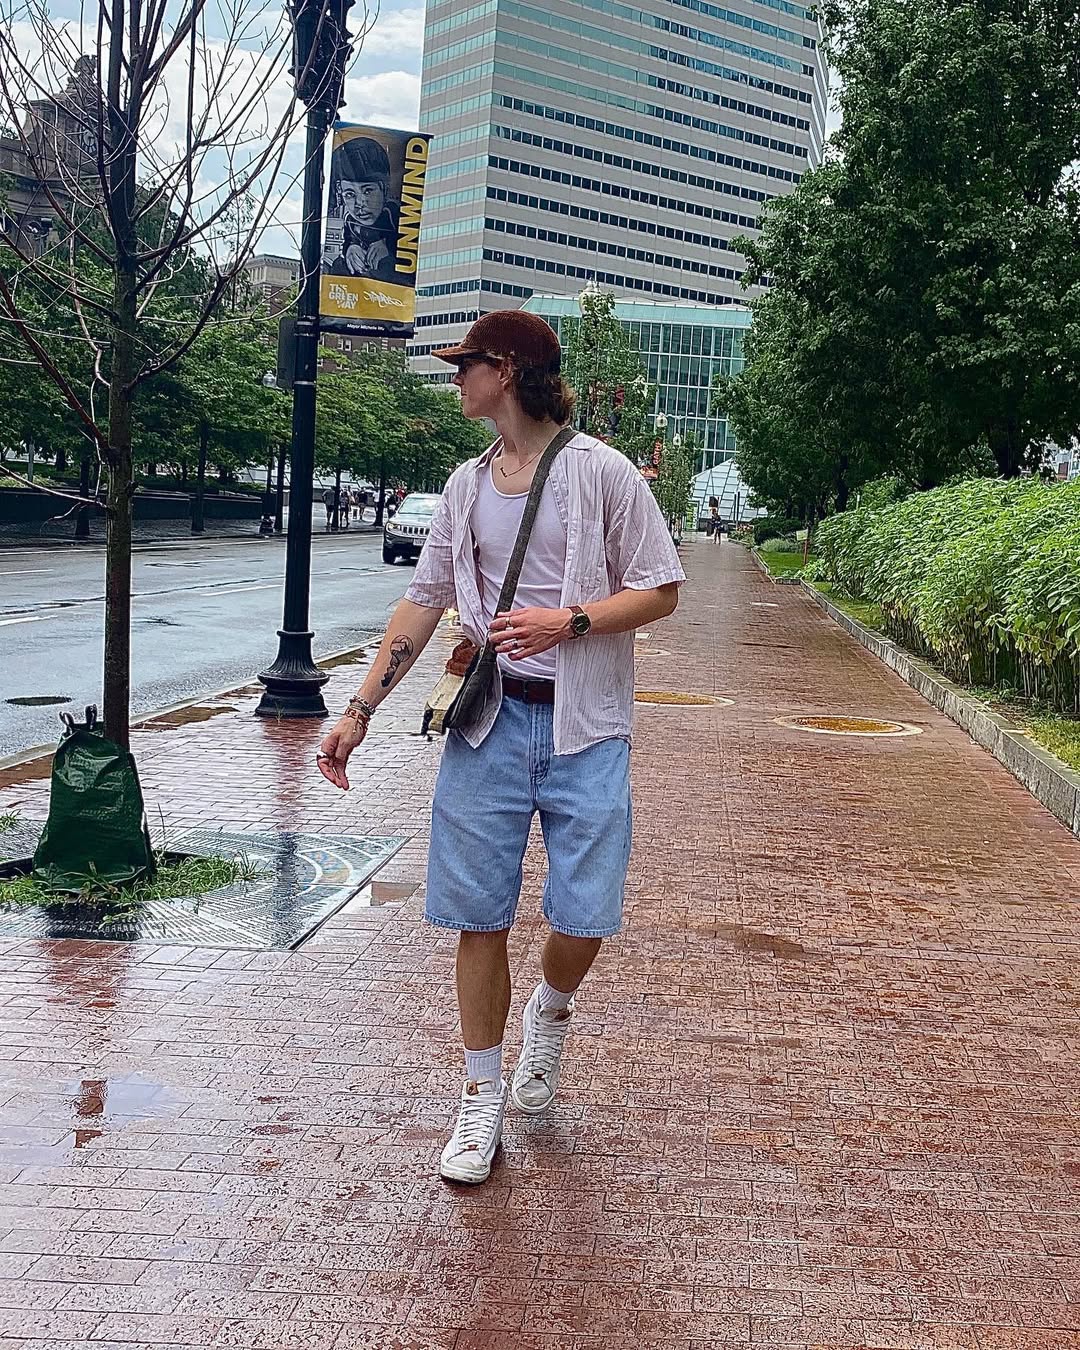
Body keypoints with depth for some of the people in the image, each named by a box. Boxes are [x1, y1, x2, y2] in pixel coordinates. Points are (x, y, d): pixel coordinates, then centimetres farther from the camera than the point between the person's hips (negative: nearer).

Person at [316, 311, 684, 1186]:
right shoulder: (467, 486, 12)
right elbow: (423, 604, 14)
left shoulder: (602, 472, -3)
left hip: (584, 727, -3)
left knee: (584, 919, -5)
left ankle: (551, 1012, 31)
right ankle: (482, 1099, 19)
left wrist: (569, 621, -18)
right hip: (489, 719, 4)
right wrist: (361, 710, 9)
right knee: (480, 916, 3)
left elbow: (660, 592, -2)